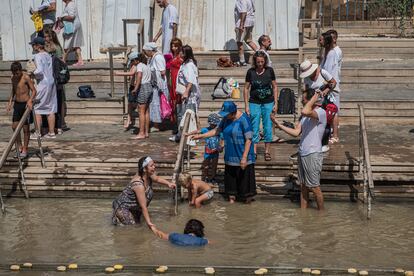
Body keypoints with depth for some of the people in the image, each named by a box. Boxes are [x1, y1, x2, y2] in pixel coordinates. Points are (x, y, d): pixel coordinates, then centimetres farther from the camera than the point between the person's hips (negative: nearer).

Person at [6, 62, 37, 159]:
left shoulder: (26, 77, -13)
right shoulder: (13, 78, 6)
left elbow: (34, 91, -14)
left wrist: (30, 101, -29)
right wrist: (10, 101, 10)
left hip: (25, 104, -6)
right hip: (17, 104, 6)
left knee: (26, 128, 1)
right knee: (14, 126, 5)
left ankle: (25, 149, 10)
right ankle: (19, 146, 21)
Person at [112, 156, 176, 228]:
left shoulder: (148, 175, -12)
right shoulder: (138, 184, -36)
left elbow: (157, 179, 14)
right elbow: (143, 207, -34)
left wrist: (168, 184, -2)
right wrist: (149, 224, -34)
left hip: (134, 207, 9)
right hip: (122, 207, -9)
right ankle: (117, 218, 9)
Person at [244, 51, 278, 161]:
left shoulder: (269, 70, -3)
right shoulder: (251, 72, -5)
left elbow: (274, 87, 4)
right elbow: (246, 88, 1)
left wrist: (276, 103, 0)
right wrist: (246, 105, -2)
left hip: (268, 103, 1)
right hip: (254, 103, -1)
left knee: (268, 127, 5)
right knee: (254, 128, 1)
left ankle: (267, 151, 16)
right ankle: (254, 152, 8)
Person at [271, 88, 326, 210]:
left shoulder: (321, 112, -15)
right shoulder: (305, 115, 12)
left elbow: (305, 111, -36)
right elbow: (296, 132, 8)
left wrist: (314, 98, -21)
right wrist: (279, 125, 4)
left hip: (313, 155, -9)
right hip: (302, 154, 9)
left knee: (314, 187, 0)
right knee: (303, 186, 14)